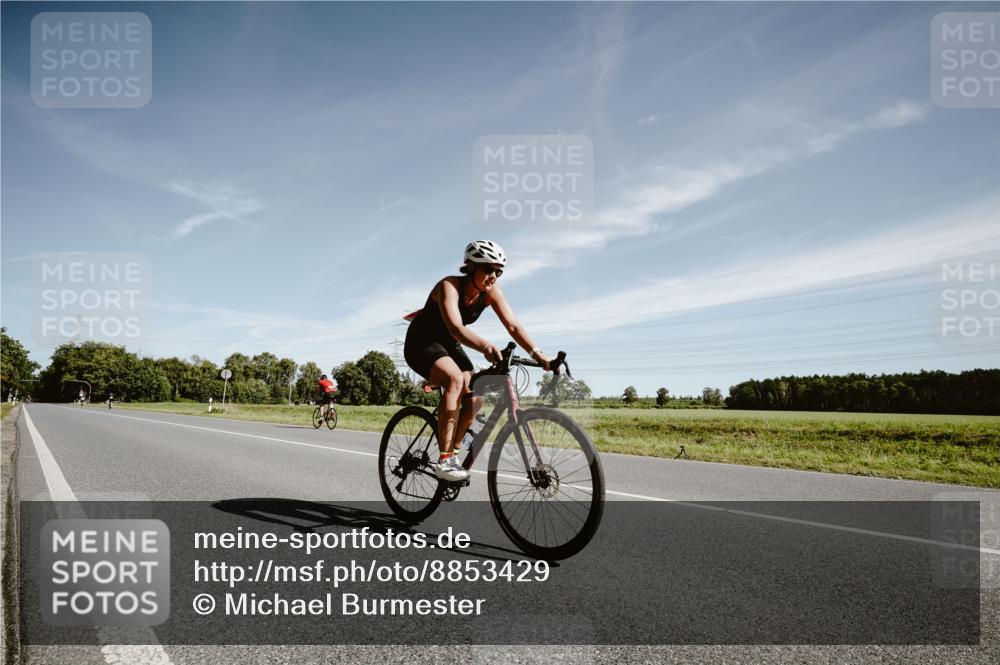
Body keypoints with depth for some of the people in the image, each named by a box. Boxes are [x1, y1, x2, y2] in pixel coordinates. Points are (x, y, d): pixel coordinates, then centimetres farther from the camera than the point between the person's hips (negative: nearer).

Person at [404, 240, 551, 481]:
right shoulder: (449, 286, -29)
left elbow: (513, 326, -19)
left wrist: (536, 353, -35)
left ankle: (453, 451, 11)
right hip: (422, 343, -6)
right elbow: (456, 328, -45)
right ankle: (444, 460, -32)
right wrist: (485, 346, -62)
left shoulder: (491, 292, -12)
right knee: (455, 379, -33)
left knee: (475, 399, -12)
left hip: (449, 346, 7)